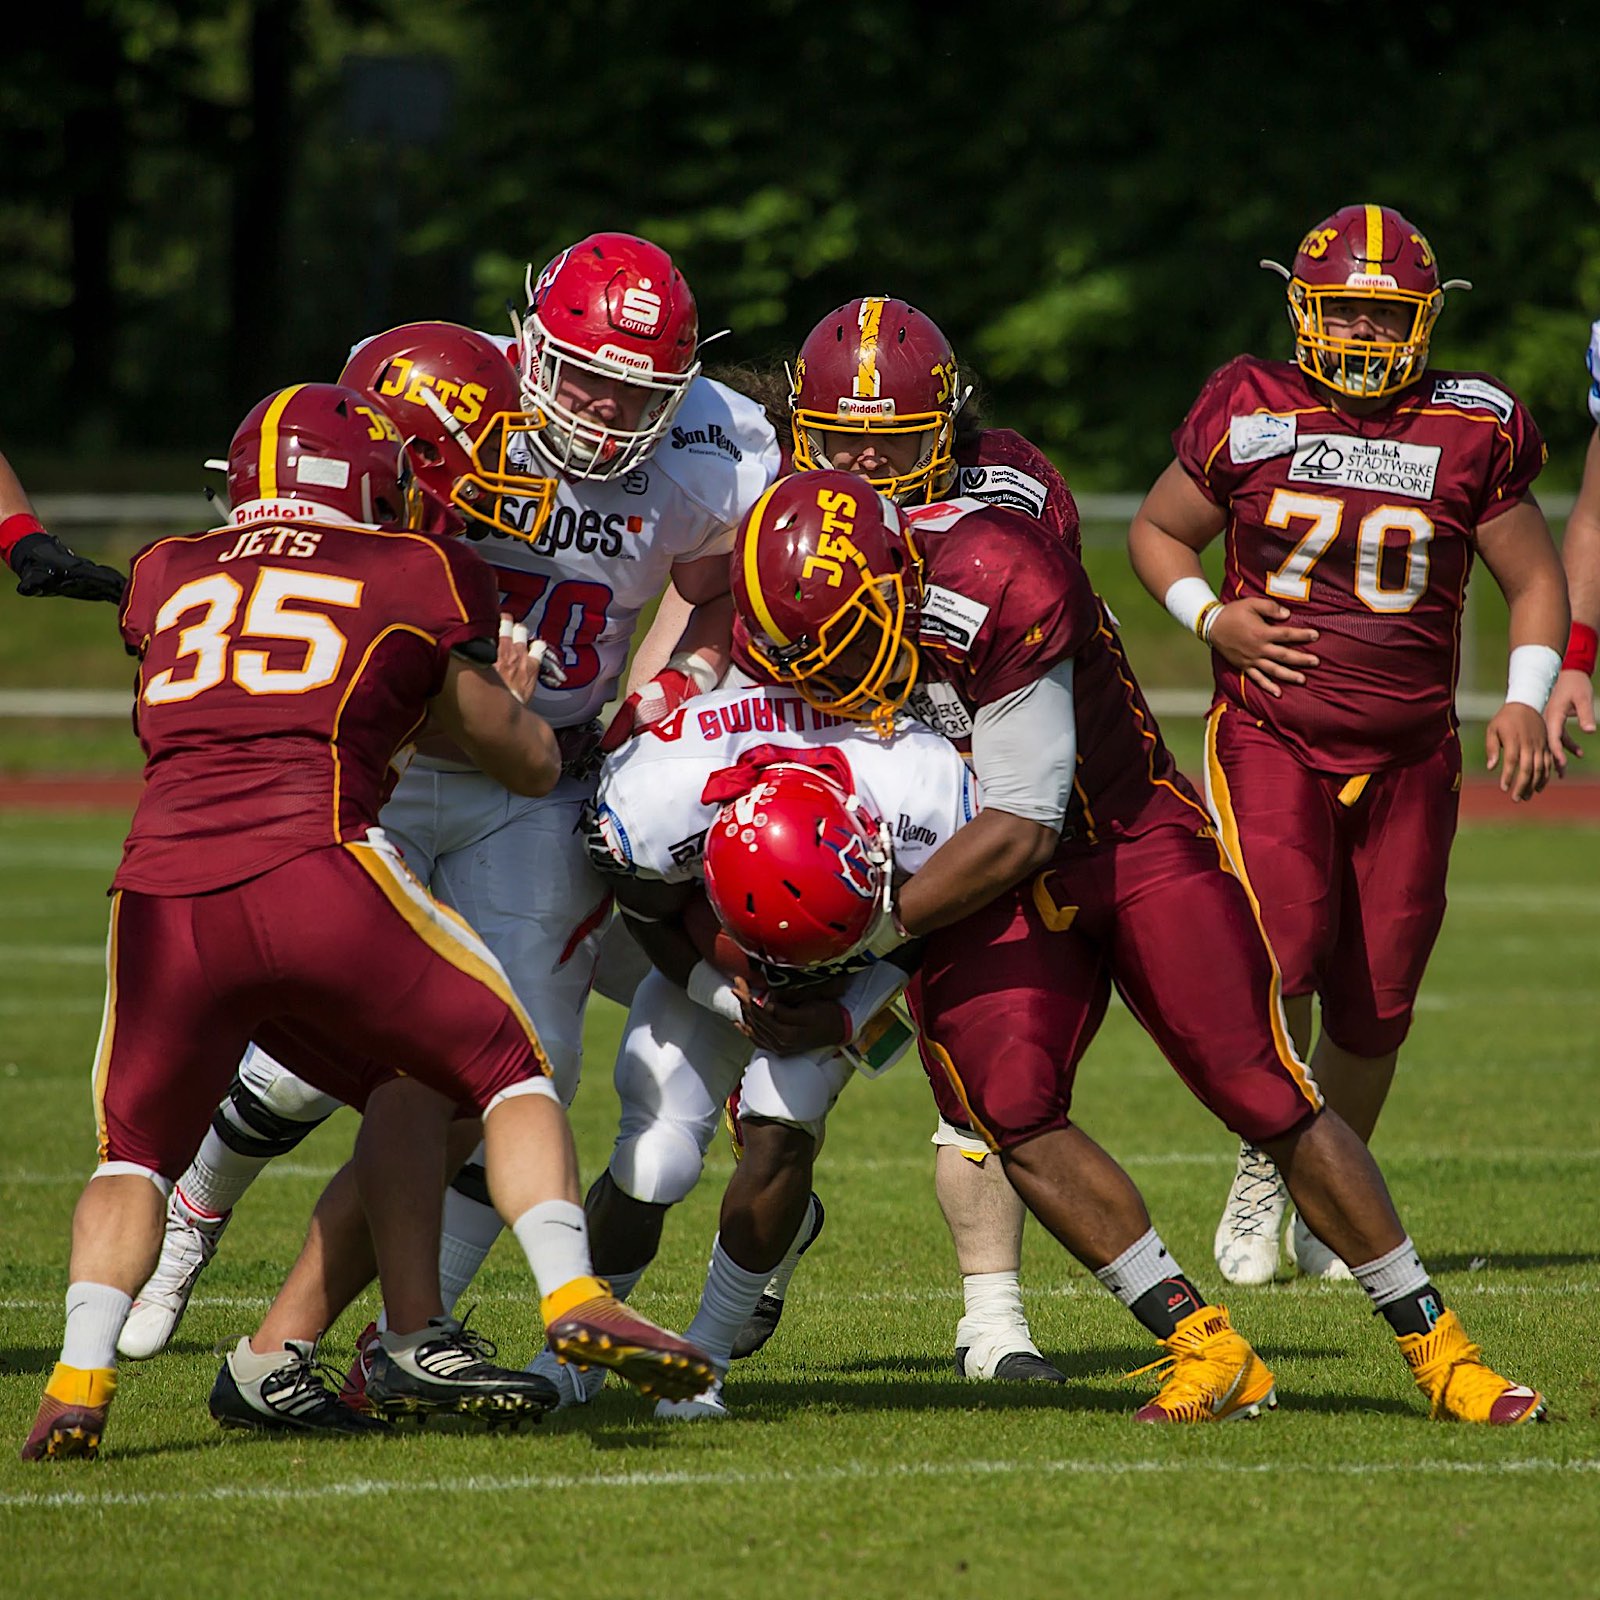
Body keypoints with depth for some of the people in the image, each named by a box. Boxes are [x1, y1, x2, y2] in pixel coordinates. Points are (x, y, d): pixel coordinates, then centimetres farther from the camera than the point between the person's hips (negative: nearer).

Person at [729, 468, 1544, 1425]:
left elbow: (1022, 829, -29)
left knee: (1267, 1096, -9)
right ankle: (1207, 1350, -9)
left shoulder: (997, 589, -33)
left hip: (1134, 838, -4)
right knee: (1011, 1106, -18)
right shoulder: (801, 611, -14)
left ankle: (1440, 1349, 2)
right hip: (995, 886, 5)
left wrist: (881, 925, -27)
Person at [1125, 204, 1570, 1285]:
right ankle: (1261, 1174, 3)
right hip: (1270, 737, -2)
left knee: (1374, 1010, 4)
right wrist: (1211, 618, -6)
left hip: (1408, 754, 2)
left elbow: (1535, 581, 10)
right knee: (1279, 952, -21)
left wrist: (1526, 699, -5)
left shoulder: (1473, 434, -1)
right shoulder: (1251, 416, -3)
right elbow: (1158, 530, 12)